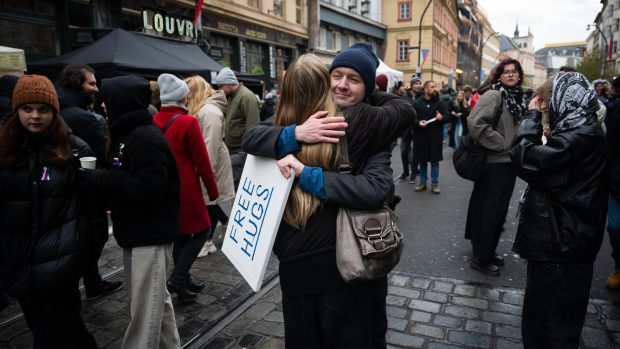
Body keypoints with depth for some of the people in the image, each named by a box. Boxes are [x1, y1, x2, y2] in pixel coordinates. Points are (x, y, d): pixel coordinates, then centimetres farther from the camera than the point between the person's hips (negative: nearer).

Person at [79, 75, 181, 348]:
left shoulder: (145, 139, -20)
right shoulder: (129, 134, 13)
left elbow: (148, 190, -27)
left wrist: (97, 180, -23)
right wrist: (95, 177, 4)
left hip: (150, 235, -11)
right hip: (138, 232, 11)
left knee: (145, 307, 0)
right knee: (156, 300, 21)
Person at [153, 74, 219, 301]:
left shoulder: (153, 121, 2)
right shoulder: (188, 122, -15)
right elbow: (202, 161, -12)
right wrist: (213, 189, -2)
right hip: (186, 187, -7)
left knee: (180, 233, 18)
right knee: (202, 230, 9)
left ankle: (184, 282, 28)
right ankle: (177, 279, 0)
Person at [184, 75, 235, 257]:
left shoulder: (209, 111, -21)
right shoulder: (200, 109, 11)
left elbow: (211, 145, -25)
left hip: (210, 164, -9)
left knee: (209, 200, 4)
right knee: (206, 200, 15)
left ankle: (207, 241, 19)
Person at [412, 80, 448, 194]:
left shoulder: (440, 103, 4)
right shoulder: (417, 103, 0)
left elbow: (448, 116, 7)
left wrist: (442, 117, -15)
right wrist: (418, 122, -20)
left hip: (435, 136, 0)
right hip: (421, 136, 0)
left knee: (435, 160, 5)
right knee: (422, 160, 9)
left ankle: (435, 183, 14)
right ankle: (423, 182, 22)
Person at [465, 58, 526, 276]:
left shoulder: (517, 98, 14)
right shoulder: (493, 95, -13)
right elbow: (476, 123, -27)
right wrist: (502, 145, -19)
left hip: (509, 161, 9)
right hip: (494, 162, -9)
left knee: (500, 210, 15)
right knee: (489, 210, -2)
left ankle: (488, 250, 30)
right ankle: (480, 258, 10)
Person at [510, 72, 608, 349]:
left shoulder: (579, 132, -21)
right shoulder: (583, 128, 11)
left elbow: (526, 161, -31)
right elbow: (549, 163, 16)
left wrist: (532, 116, -16)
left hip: (560, 242, -10)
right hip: (564, 237, 10)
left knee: (549, 325, 4)